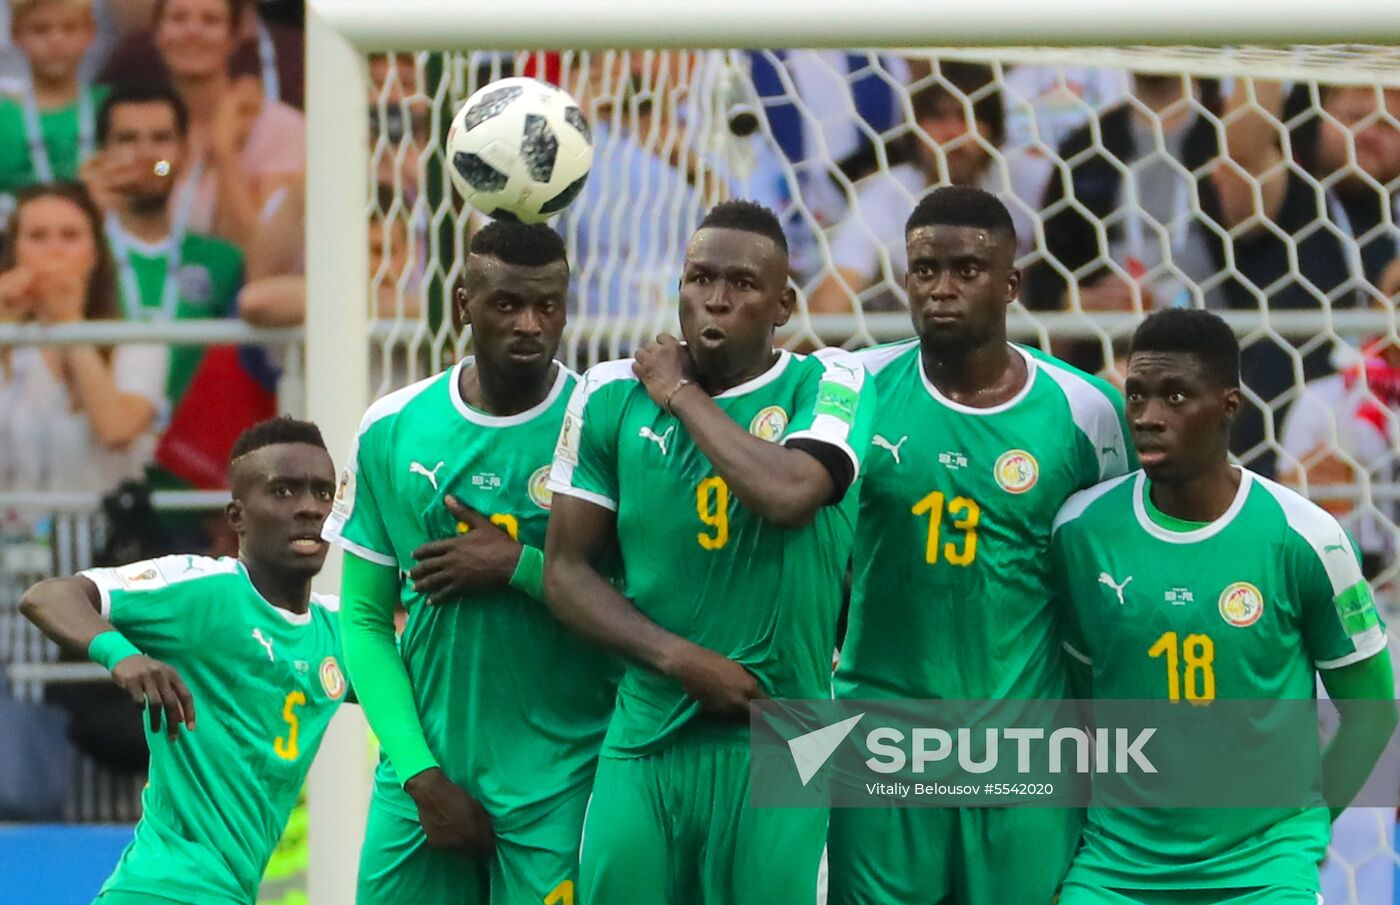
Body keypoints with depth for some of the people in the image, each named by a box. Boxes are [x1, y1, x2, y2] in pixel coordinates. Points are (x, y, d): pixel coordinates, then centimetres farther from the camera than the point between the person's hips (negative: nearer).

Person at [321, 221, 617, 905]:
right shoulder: (391, 431, 2)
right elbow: (365, 618, 5)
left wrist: (518, 566, -17)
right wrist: (419, 771, -5)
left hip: (556, 788, -2)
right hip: (423, 776, 3)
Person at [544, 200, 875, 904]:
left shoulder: (827, 387, -2)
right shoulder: (614, 395, 5)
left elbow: (786, 494, -23)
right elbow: (567, 570, 5)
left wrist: (682, 394, -9)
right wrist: (680, 659, -9)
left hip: (774, 741, -2)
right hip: (645, 737, 2)